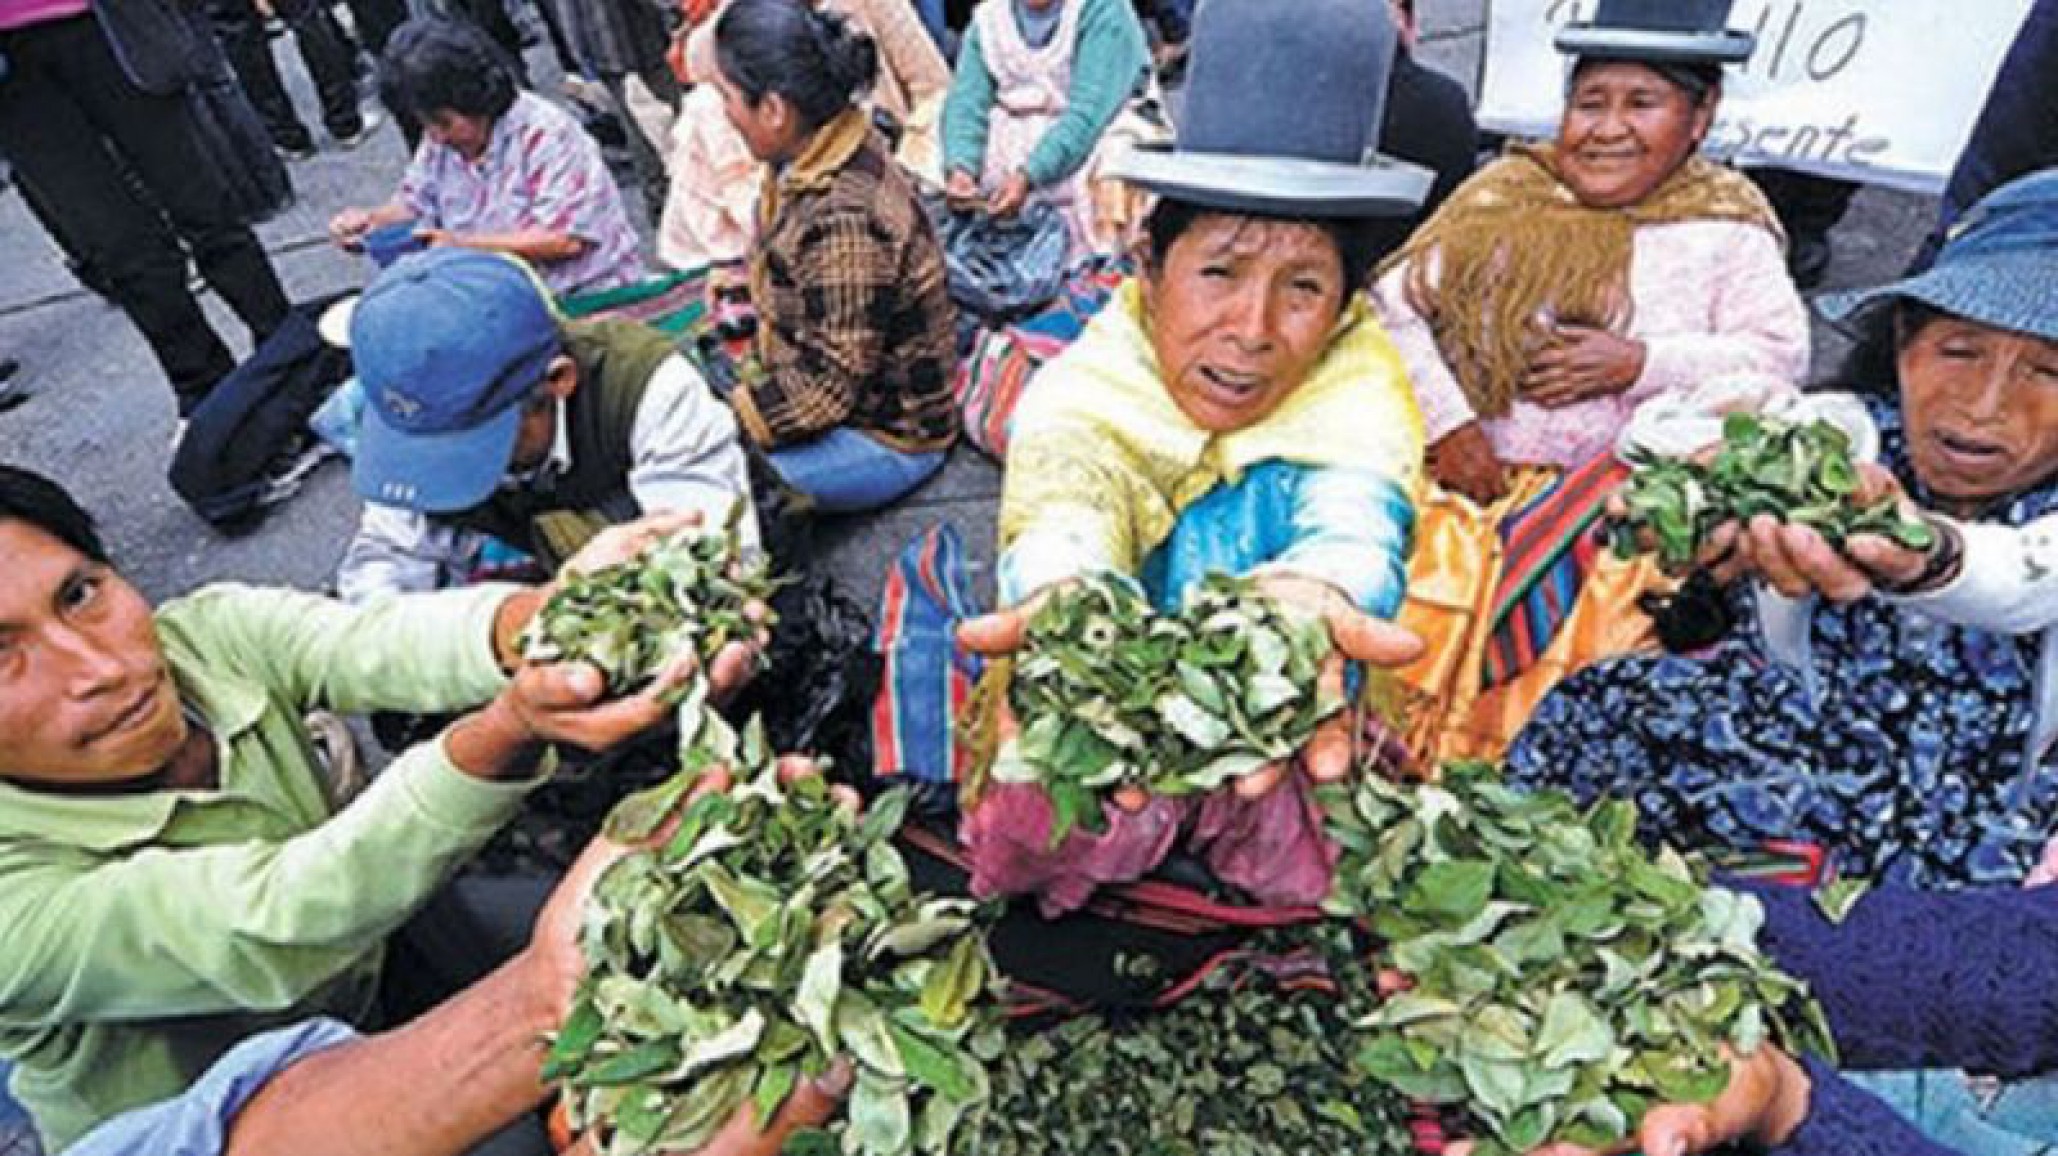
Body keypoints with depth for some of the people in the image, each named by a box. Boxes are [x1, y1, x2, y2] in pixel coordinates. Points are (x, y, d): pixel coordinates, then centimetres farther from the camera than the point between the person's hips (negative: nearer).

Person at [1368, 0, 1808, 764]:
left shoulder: (1726, 226, 10)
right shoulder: (1505, 194, 10)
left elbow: (1780, 357, 4)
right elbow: (1393, 304, 3)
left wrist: (1638, 364, -11)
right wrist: (1447, 424, -8)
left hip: (1631, 492, 0)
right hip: (1479, 478, 1)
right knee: (1423, 613, -20)